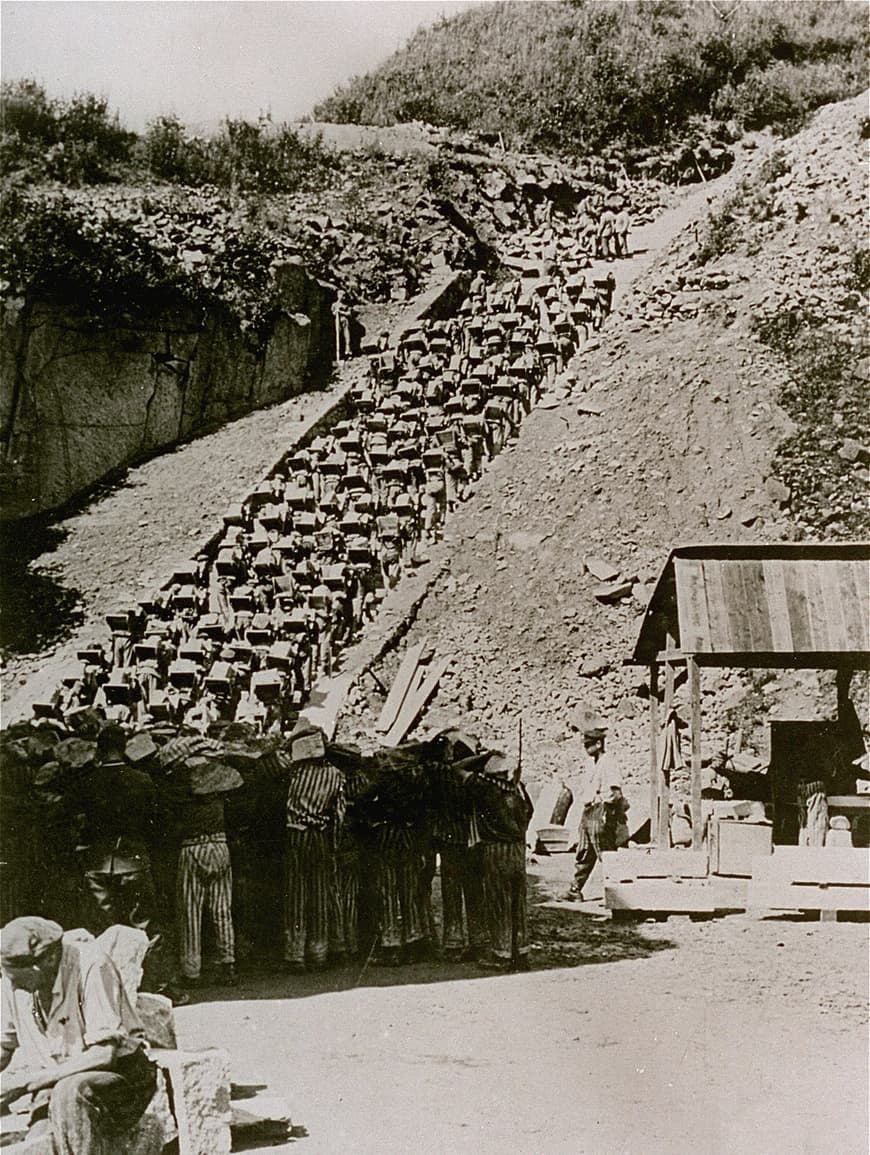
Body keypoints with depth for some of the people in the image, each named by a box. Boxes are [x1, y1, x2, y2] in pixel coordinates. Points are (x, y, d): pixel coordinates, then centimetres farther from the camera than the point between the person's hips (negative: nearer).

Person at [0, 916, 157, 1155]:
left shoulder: (92, 965, -22)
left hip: (120, 1075, -5)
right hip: (54, 1085, 5)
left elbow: (105, 1055, -25)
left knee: (68, 1093, -35)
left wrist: (28, 1081, -24)